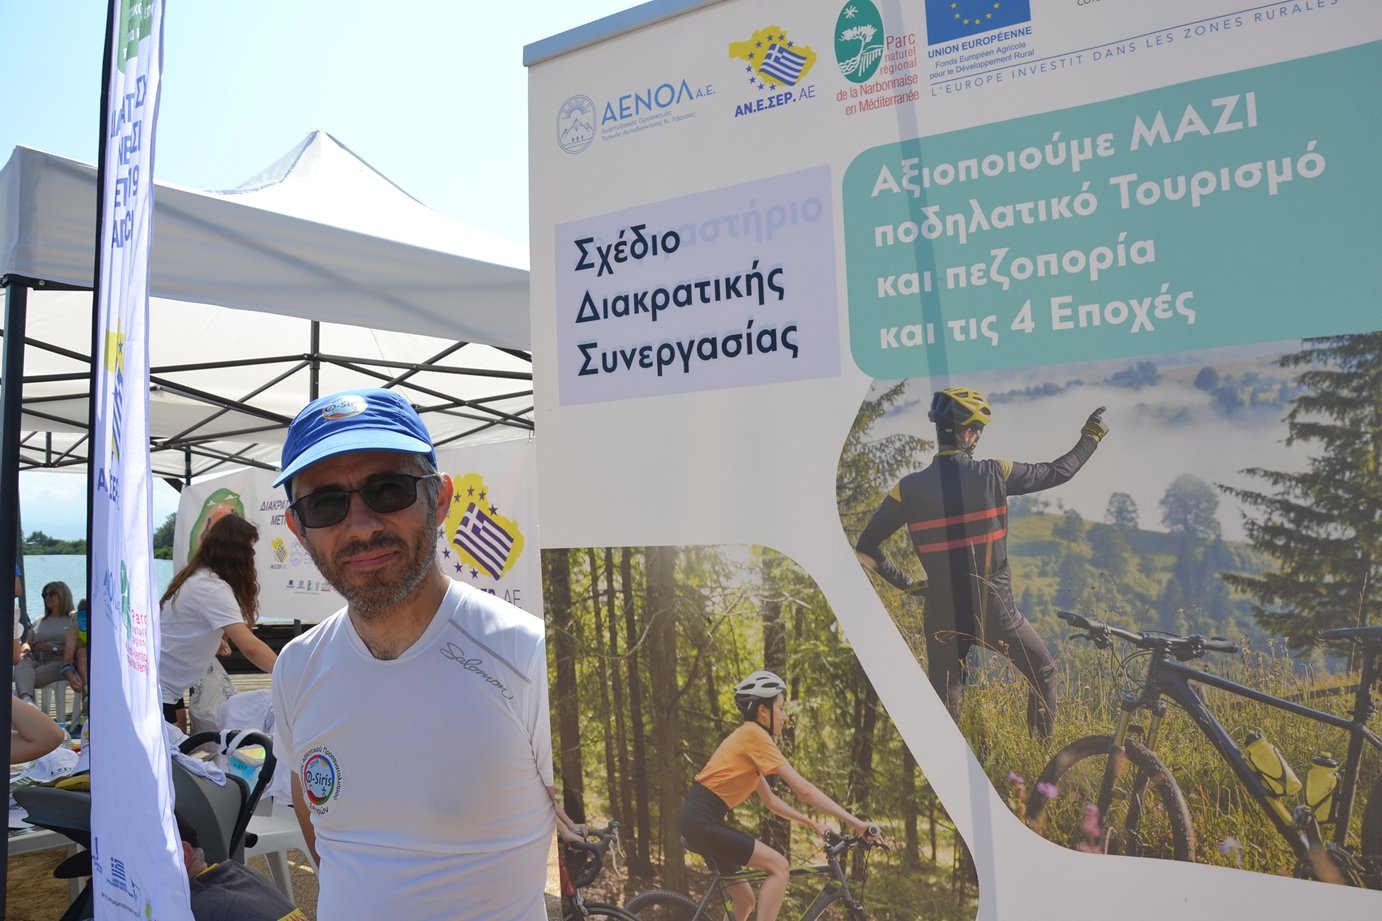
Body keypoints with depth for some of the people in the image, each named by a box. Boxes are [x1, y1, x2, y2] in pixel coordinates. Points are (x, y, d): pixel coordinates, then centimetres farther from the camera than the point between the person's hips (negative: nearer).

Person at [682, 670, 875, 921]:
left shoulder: (747, 737, 17)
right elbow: (802, 788, -17)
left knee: (744, 900, 14)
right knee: (778, 866, -13)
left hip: (699, 820, 10)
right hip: (703, 820, -10)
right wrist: (854, 821, -16)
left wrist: (812, 823, 14)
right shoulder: (754, 735, -12)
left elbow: (770, 800, 21)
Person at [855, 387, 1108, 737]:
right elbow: (1057, 472, 5)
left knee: (944, 706, 17)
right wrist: (1089, 439, 22)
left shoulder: (909, 489, -8)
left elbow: (866, 549, -7)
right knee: (1043, 673, 25)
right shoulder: (994, 473, -10)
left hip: (943, 619, 1)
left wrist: (904, 583, 8)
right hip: (996, 612, -1)